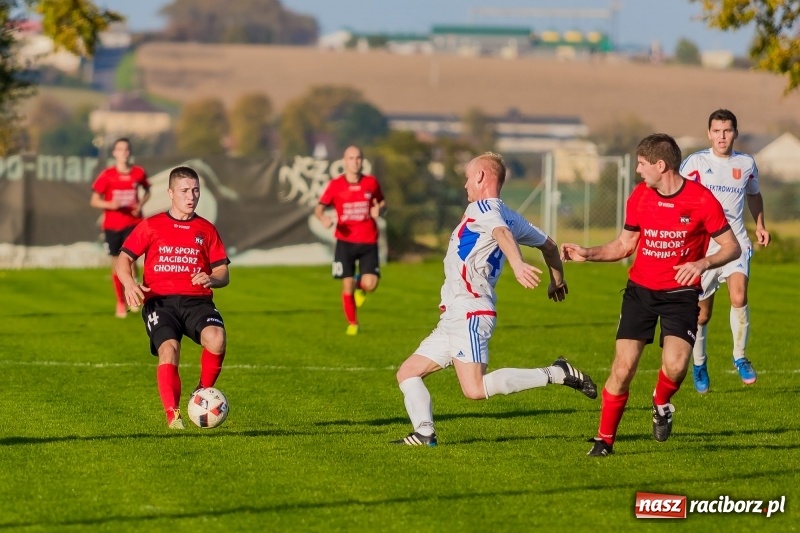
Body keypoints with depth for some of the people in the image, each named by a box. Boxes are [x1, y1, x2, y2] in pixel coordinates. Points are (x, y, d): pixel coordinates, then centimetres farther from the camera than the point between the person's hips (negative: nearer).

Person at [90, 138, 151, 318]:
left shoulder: (138, 173, 1)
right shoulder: (107, 175, -5)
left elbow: (147, 191, 19)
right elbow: (94, 201, -3)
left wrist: (140, 205, -1)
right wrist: (110, 205, -22)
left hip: (132, 222, 0)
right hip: (112, 224, 0)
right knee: (116, 263, 7)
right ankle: (120, 303, 19)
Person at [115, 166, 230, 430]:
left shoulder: (206, 230, 15)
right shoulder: (151, 226, 9)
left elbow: (223, 274, 14)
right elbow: (123, 259, 8)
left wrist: (211, 279, -11)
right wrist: (129, 284, -13)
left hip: (196, 300, 1)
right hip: (160, 300, -1)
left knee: (216, 339, -29)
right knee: (169, 349, -29)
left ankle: (203, 394, -5)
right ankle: (172, 414, -20)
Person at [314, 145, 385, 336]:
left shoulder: (371, 183, 2)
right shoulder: (335, 185, -2)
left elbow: (382, 202, 16)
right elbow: (319, 207, 0)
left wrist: (379, 209, -8)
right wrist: (323, 217, -23)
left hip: (368, 242, 1)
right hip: (345, 241, -1)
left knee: (370, 284, -14)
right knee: (347, 286, -2)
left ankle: (360, 286, 25)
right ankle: (352, 324, 19)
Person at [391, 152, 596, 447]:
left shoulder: (482, 208, -8)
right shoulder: (508, 216, 18)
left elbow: (503, 233, -28)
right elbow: (549, 245, 27)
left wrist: (517, 264, -47)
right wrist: (557, 281, 43)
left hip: (469, 314, -10)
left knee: (475, 389, -21)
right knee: (407, 373, 11)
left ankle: (556, 374, -18)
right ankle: (424, 433, 1)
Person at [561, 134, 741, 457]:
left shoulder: (701, 200, -11)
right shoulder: (639, 196, 1)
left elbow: (732, 247, -8)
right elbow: (624, 245, 14)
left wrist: (703, 263, -25)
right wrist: (588, 254, 0)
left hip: (680, 293, -3)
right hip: (640, 290, 3)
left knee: (675, 366, -23)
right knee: (623, 368, -7)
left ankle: (662, 405, 11)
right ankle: (604, 440, 7)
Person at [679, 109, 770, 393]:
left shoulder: (747, 164, 6)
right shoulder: (696, 162, -4)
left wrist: (760, 225, 13)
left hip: (736, 242, 1)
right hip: (702, 245, -1)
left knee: (739, 297, -22)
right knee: (702, 313, 5)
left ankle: (740, 357, -4)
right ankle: (699, 365, 28)